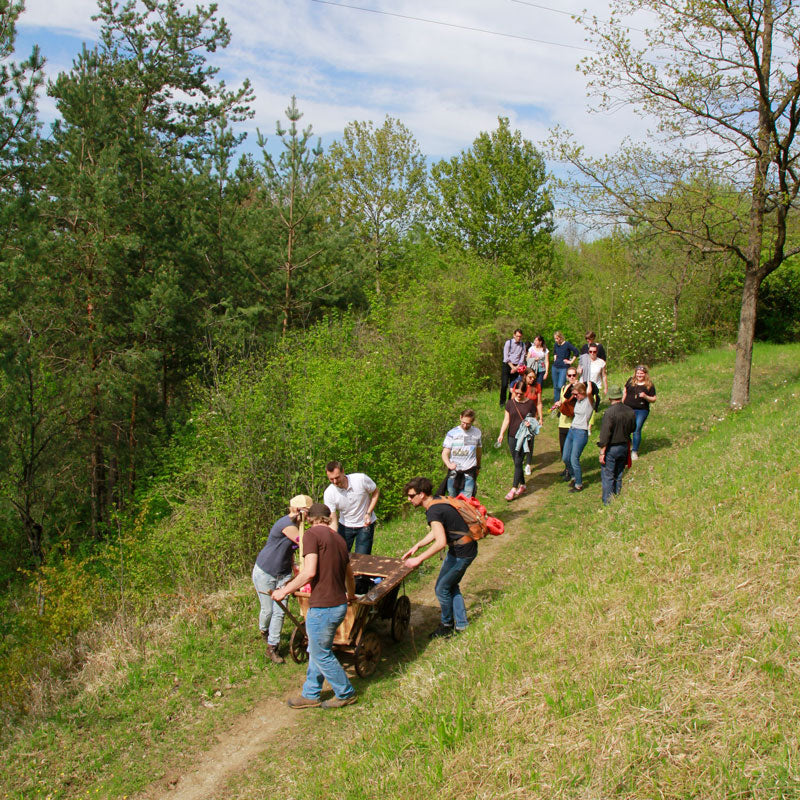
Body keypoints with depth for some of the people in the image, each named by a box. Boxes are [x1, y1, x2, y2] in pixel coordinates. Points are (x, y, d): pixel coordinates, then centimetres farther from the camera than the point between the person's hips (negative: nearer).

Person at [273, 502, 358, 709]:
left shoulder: (312, 534, -11)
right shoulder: (338, 538, 14)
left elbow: (309, 572, -22)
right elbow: (349, 573, 26)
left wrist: (285, 591, -10)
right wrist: (351, 595, 45)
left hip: (322, 607, -8)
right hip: (340, 605, 8)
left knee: (322, 654, 10)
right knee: (317, 650, 21)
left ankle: (345, 694, 23)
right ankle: (310, 694, 31)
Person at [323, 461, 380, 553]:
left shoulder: (361, 479, -23)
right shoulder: (329, 493, -19)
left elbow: (376, 492, -4)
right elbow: (333, 521, -20)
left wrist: (368, 513, -14)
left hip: (365, 525, -1)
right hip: (345, 526, 1)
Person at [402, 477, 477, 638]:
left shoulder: (433, 511, -24)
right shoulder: (437, 502, 8)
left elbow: (440, 542, -34)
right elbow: (436, 531, 19)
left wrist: (418, 559, -27)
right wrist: (416, 546, 12)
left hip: (462, 552, -10)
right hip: (467, 548, 10)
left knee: (442, 588, 5)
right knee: (451, 585, 21)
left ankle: (447, 625, 23)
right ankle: (461, 624, 29)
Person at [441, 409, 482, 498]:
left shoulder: (477, 432, 6)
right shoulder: (452, 433, -2)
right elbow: (445, 453, -6)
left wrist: (478, 467, 30)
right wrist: (449, 464, -26)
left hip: (469, 471, 0)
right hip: (454, 472, 0)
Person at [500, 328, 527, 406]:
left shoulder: (523, 345, 6)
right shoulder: (508, 342, -3)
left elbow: (522, 357, 4)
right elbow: (506, 357, -6)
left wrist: (517, 367, -9)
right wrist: (512, 367, -12)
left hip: (516, 367, 3)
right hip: (507, 365, -3)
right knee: (504, 385, -9)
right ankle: (502, 402, 0)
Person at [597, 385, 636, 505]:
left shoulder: (609, 413, -21)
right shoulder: (630, 412, -2)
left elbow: (605, 434, -21)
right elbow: (632, 429, 12)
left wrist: (602, 452, -16)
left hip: (611, 448, -6)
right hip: (624, 446, 6)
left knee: (607, 475, 2)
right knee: (619, 474, 20)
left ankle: (607, 501, 4)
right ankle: (617, 494, 31)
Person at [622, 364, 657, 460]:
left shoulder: (649, 385, -1)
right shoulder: (630, 381, 5)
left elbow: (653, 399, 0)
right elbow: (625, 392, 17)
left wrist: (645, 396, -19)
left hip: (641, 411, -2)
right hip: (628, 408, 2)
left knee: (637, 430, -2)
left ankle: (634, 451, 11)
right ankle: (629, 443, 29)